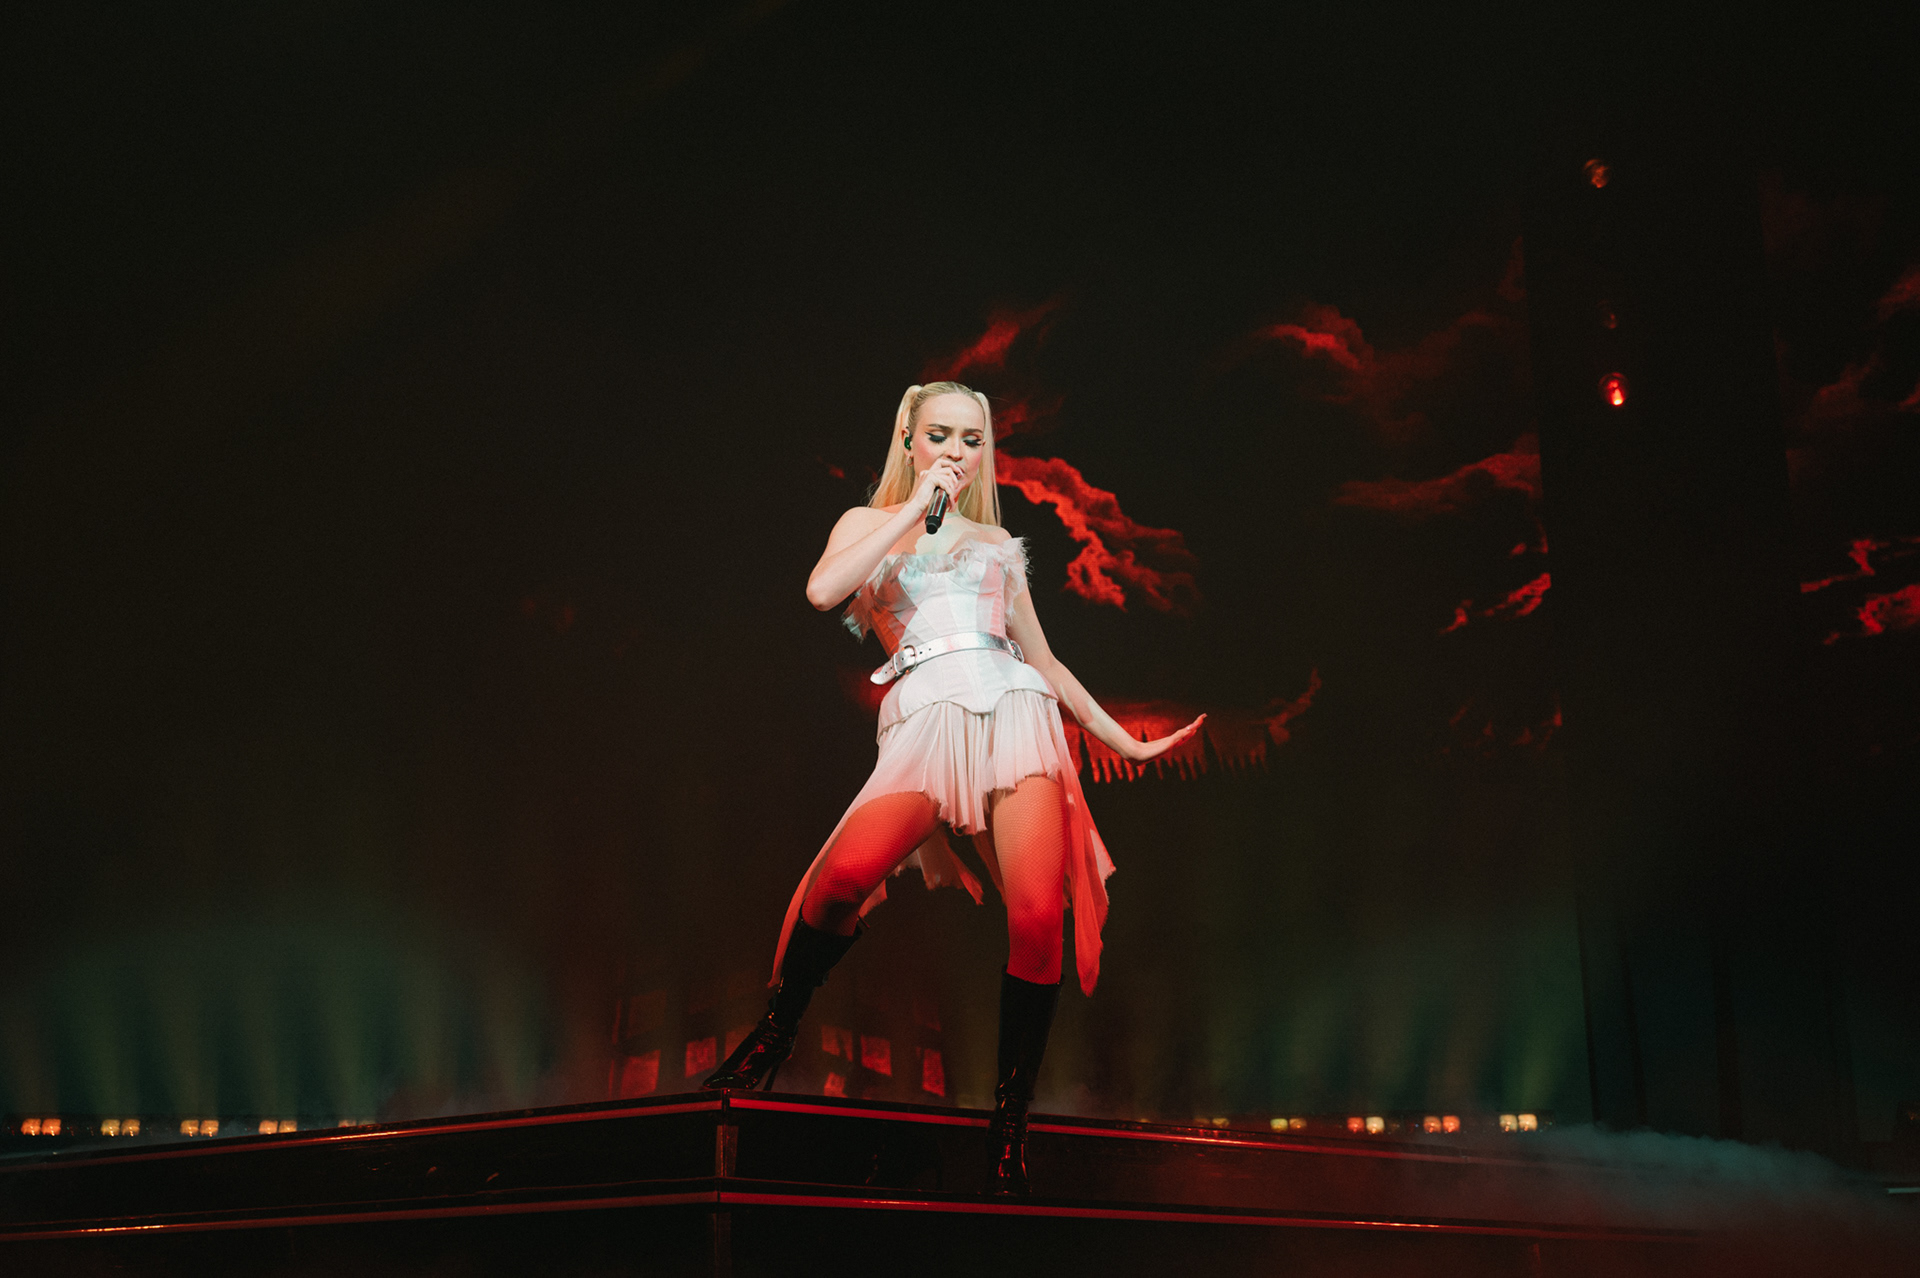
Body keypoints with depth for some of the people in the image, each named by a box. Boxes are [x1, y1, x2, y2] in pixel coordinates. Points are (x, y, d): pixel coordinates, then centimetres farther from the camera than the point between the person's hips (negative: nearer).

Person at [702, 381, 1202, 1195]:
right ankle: (774, 1033, -6)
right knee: (846, 874, -30)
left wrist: (1126, 742, 27)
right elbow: (822, 591, -3)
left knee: (1037, 918, -18)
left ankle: (1009, 1136, -10)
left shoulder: (996, 543, 27)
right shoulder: (869, 523, 20)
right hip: (925, 718, -2)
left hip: (1013, 709, 2)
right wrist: (914, 507, 1)